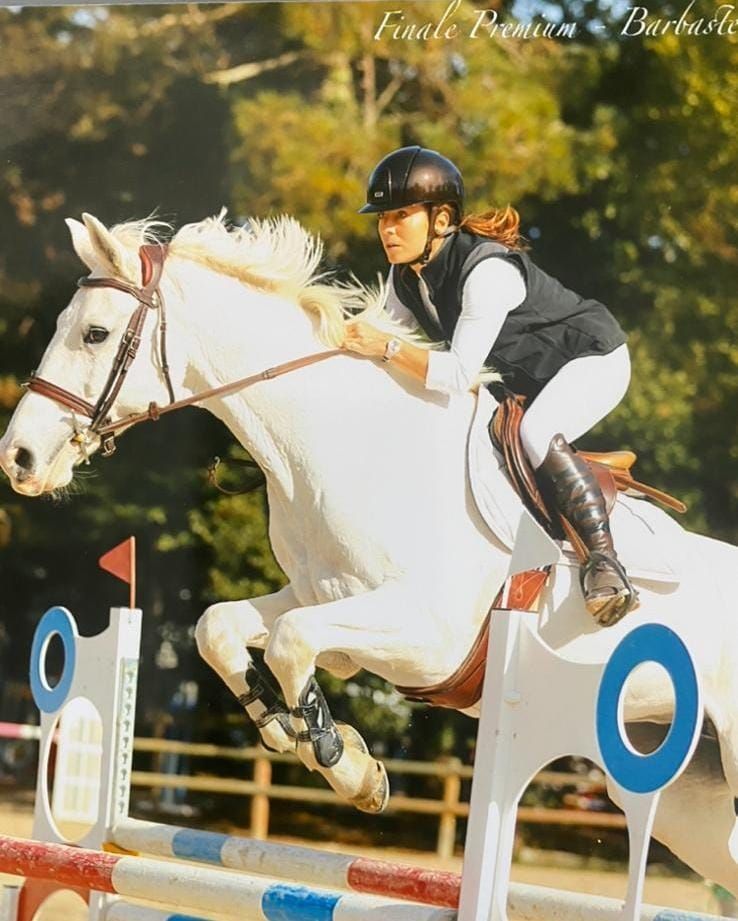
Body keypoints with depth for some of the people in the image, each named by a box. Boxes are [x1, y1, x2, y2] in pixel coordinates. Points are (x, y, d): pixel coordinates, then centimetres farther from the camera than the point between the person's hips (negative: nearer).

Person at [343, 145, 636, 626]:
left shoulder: (487, 270, -35)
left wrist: (385, 347, -40)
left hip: (591, 358, -10)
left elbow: (459, 375, -39)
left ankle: (605, 561, -35)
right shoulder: (405, 277, -8)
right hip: (522, 378, 10)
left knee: (537, 434, -36)